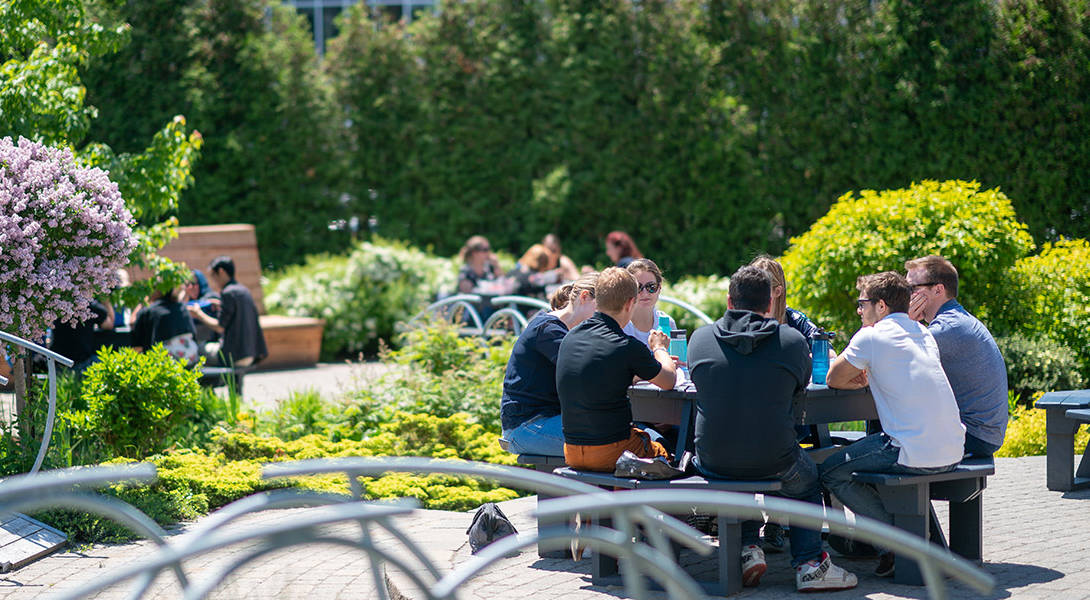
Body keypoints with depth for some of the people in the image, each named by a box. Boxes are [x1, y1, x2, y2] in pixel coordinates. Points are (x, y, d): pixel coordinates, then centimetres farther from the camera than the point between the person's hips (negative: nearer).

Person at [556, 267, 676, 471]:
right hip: (611, 452, -6)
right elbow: (668, 382, -1)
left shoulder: (569, 338, 3)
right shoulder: (628, 347, -17)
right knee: (663, 452, 21)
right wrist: (659, 348, 19)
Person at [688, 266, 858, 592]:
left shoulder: (700, 338, -2)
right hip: (773, 460, -2)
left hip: (713, 462, 2)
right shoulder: (792, 341, -7)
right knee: (808, 480, 30)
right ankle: (809, 564, 20)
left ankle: (748, 548, 23)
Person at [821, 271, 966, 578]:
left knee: (831, 472, 9)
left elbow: (834, 379, 4)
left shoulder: (870, 337, -7)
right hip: (952, 453, 8)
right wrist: (868, 376, 16)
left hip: (916, 456, -8)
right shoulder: (923, 333, 15)